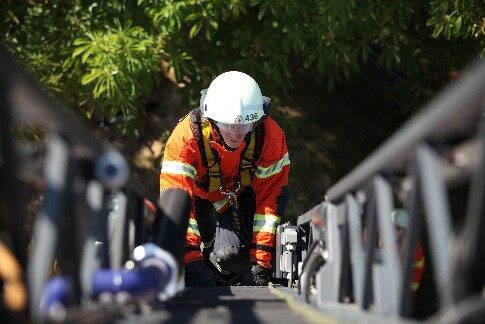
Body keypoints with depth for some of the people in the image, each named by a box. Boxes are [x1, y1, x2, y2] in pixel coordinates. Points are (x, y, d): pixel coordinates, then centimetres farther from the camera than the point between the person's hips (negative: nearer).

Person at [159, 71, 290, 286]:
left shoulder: (270, 137, -27)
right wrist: (191, 260, -47)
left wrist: (261, 262, -26)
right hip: (199, 195, -2)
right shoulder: (187, 137, -35)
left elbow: (270, 196, -22)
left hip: (243, 195, 2)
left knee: (231, 254, -22)